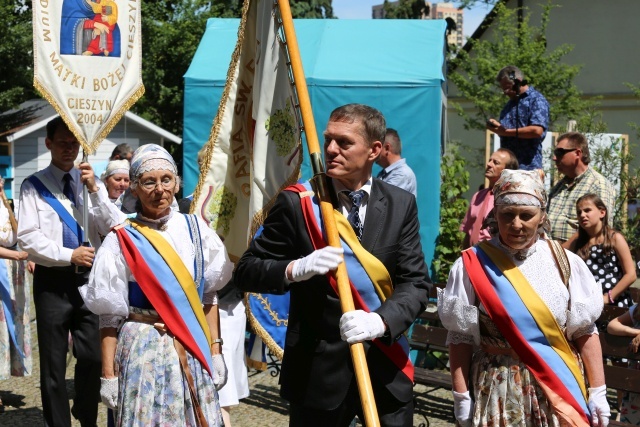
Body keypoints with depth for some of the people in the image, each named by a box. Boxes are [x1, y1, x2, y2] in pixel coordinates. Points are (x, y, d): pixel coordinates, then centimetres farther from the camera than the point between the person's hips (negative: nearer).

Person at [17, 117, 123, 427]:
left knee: (92, 356, 6)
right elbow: (28, 238, -8)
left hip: (89, 276, 2)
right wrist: (70, 255, -16)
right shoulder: (34, 186, -2)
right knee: (54, 361, 5)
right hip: (52, 280, -2)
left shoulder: (91, 182, 8)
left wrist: (94, 189, -14)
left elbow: (112, 226, -2)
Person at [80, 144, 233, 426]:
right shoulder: (121, 242, -7)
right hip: (143, 349, -3)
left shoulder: (196, 230, 2)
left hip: (194, 349, 3)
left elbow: (209, 297, 8)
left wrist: (215, 350, 4)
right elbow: (109, 315, -4)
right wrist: (108, 374, -7)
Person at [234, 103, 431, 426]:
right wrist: (296, 269, -22)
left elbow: (416, 284, -3)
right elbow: (246, 271, -2)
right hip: (319, 368, -2)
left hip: (387, 366, 2)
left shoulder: (401, 205, 2)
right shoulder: (297, 203, -4)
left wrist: (381, 320, -23)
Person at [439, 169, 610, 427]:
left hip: (559, 387, 2)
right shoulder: (473, 265, -6)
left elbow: (585, 333, 2)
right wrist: (461, 397, -6)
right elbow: (460, 338, -4)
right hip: (498, 390, -1)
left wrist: (597, 392, 0)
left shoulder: (564, 263, -1)